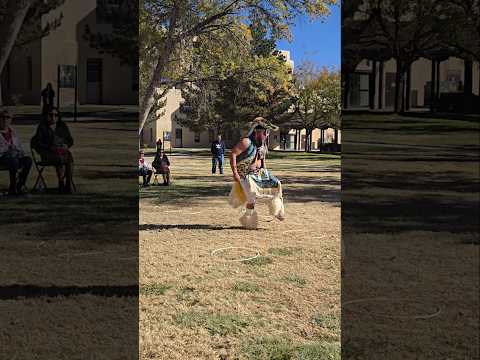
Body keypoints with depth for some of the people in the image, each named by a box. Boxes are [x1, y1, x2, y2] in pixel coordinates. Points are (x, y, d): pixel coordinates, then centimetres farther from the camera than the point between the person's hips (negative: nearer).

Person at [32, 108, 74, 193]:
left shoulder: (63, 126, 19)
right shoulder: (43, 127, 7)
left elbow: (70, 140, 23)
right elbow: (36, 142, 1)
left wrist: (66, 145, 0)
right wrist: (50, 147, -11)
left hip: (62, 151, 3)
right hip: (48, 153, -3)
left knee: (69, 157, -32)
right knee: (60, 159, -35)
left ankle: (68, 184, -34)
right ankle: (61, 185, -32)